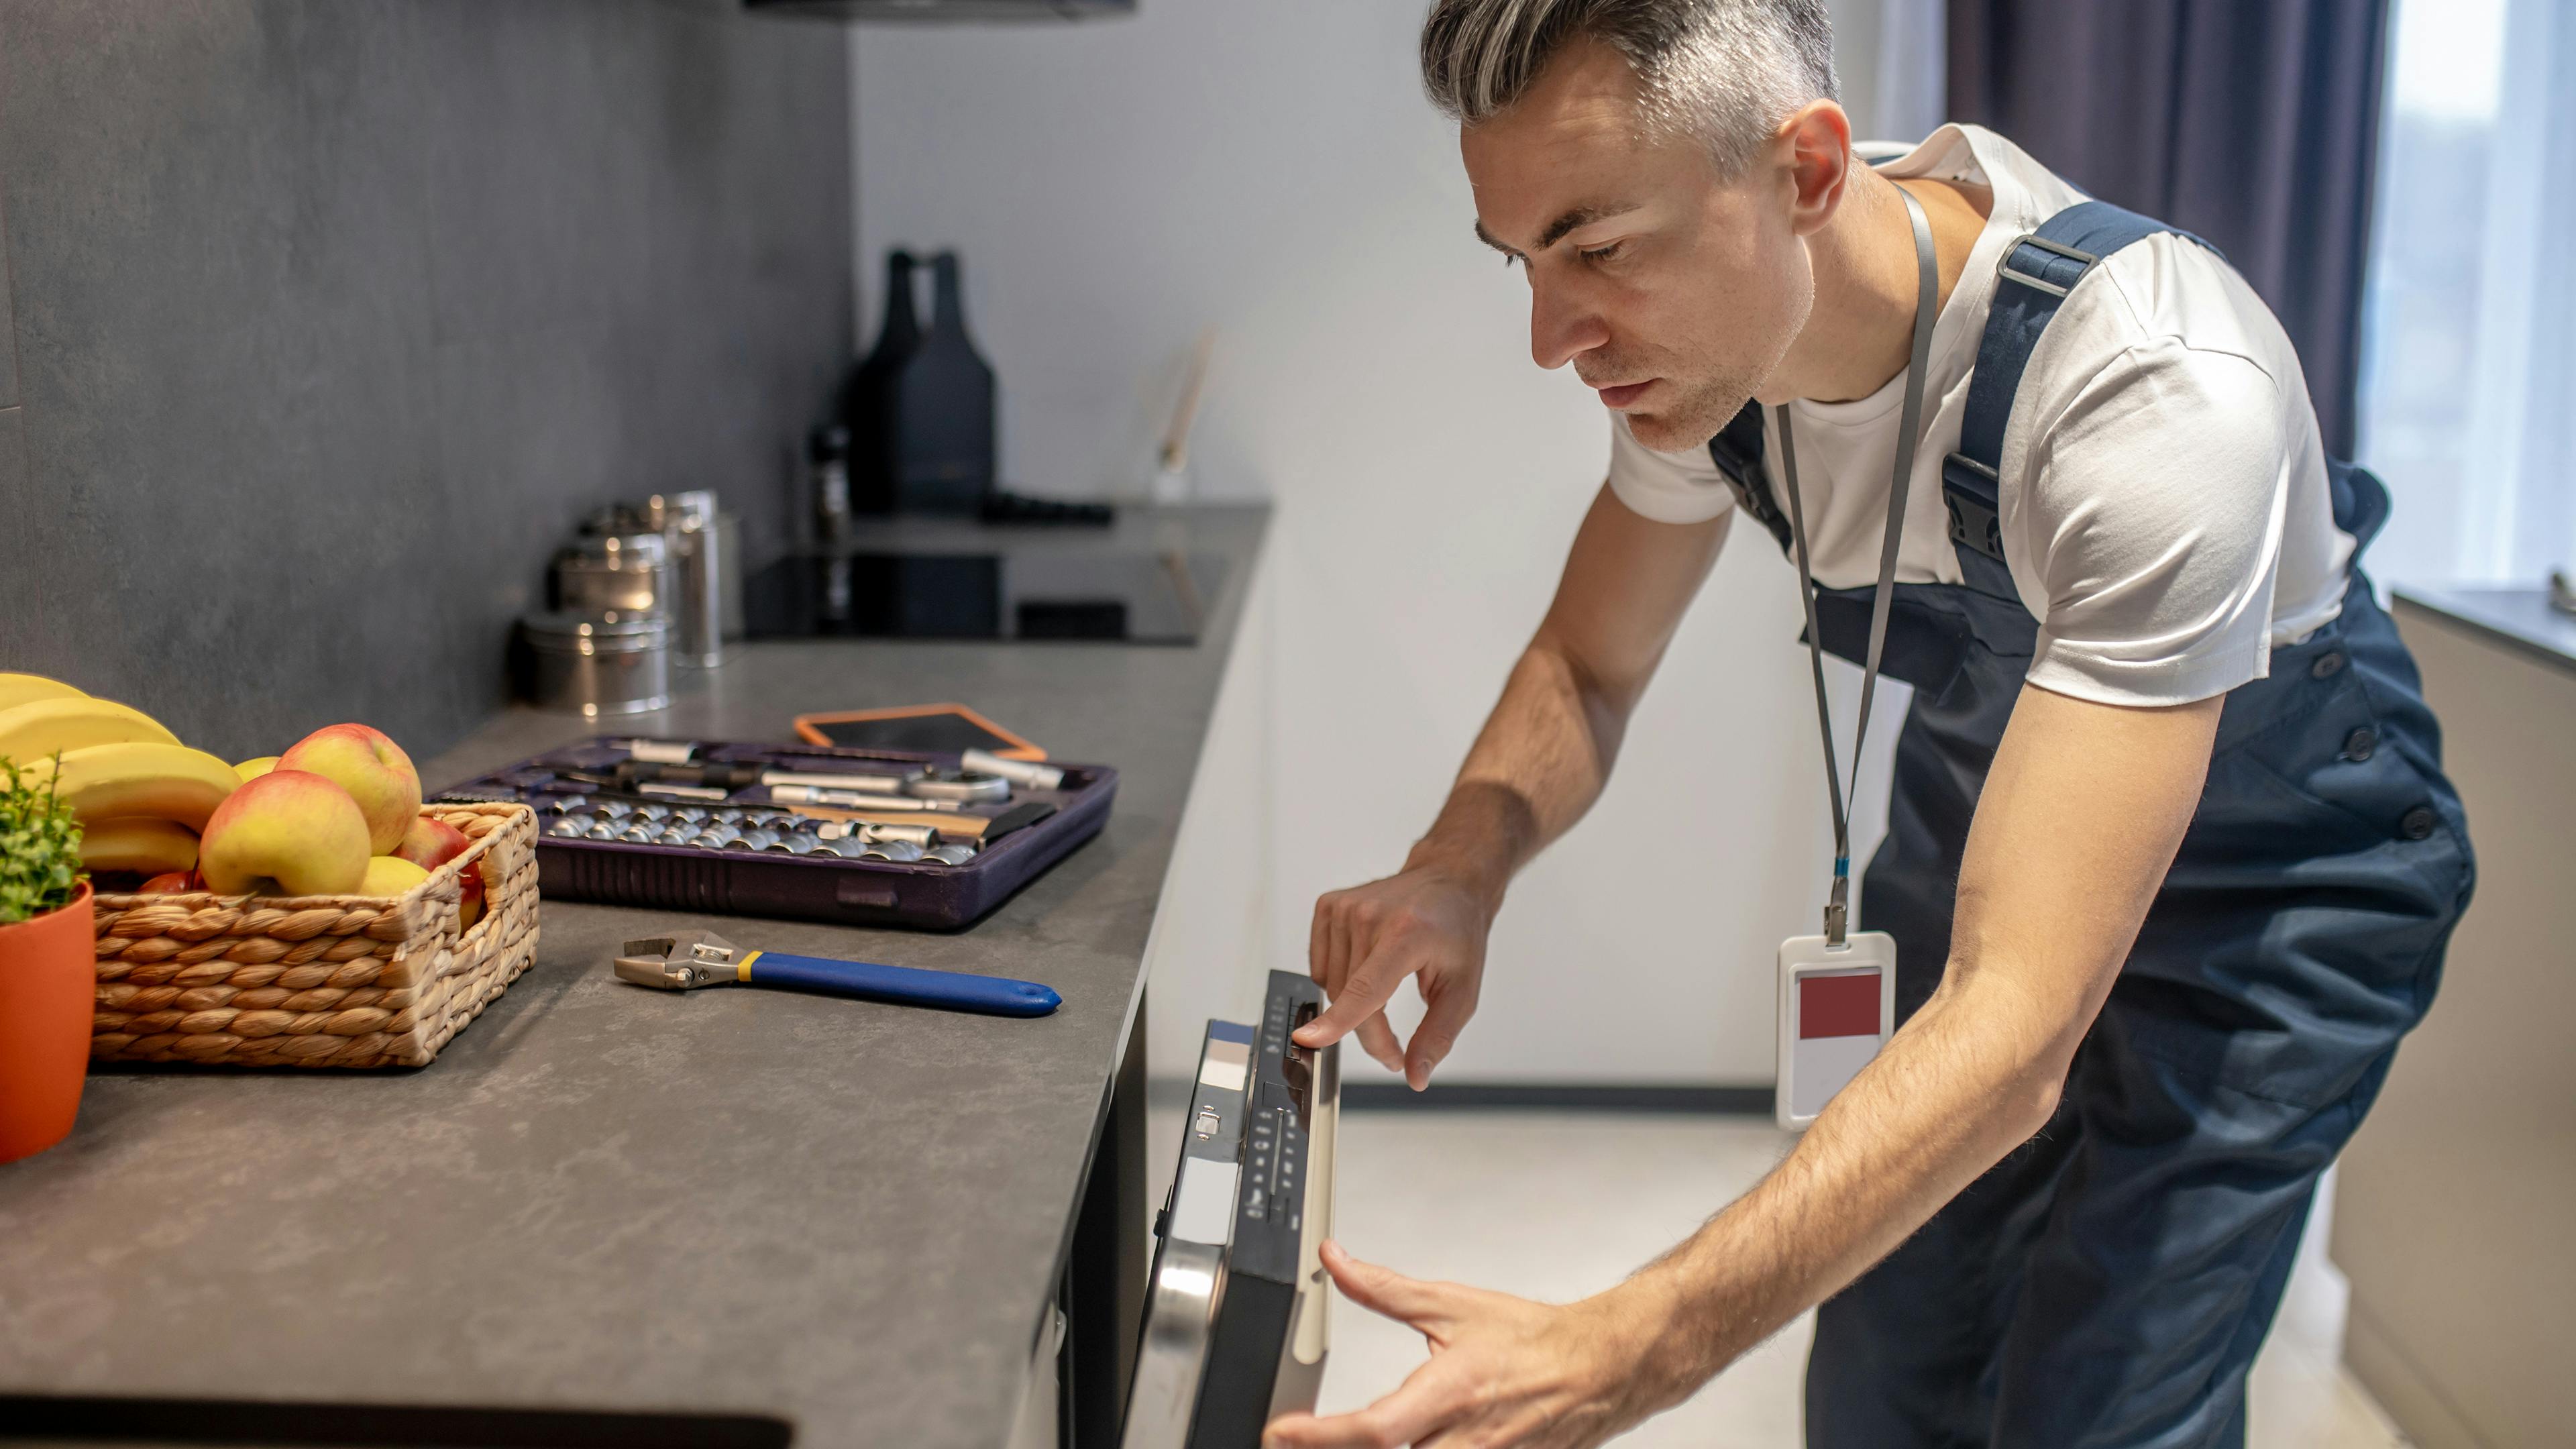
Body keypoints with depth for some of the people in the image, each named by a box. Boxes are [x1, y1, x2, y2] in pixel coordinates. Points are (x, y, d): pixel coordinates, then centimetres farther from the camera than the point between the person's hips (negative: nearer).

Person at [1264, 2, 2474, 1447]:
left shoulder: (2159, 392, -38)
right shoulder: (1704, 313, -18)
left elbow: (2014, 1028, -42)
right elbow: (1585, 671, -3)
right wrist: (1459, 867, -25)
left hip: (2268, 866, -5)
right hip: (1981, 803, 5)